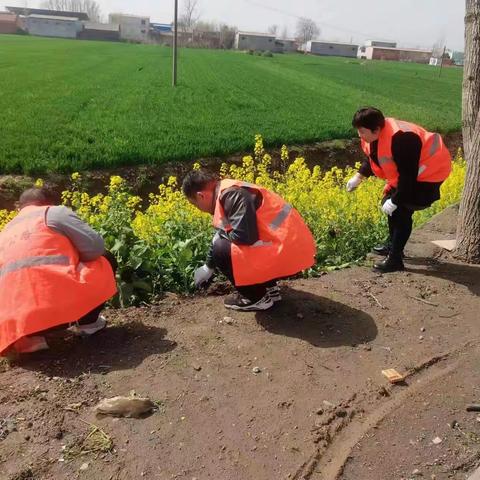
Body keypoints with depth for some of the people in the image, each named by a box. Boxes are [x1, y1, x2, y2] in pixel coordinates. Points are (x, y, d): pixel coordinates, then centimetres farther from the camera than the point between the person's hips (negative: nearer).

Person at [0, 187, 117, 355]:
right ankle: (86, 322, 17)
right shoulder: (56, 212, 12)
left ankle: (29, 335, 10)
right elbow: (96, 247, 3)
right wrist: (74, 259, 24)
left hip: (15, 318, 6)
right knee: (106, 262, 20)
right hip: (58, 297, -5)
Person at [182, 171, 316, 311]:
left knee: (222, 249, -13)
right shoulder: (228, 192, 14)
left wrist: (221, 235, -3)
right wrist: (208, 267, 37)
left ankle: (257, 297, 2)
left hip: (288, 251, -10)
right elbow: (226, 236, 26)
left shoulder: (232, 195, -17)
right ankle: (269, 287, 18)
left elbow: (244, 236, -26)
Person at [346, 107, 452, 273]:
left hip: (428, 171, -10)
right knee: (390, 202, 12)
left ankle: (395, 259, -7)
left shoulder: (399, 139, -35)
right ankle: (393, 244, 29)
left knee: (401, 211, -14)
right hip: (409, 172, 10)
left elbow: (407, 176, -31)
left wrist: (394, 201, -26)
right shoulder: (376, 135, -6)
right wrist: (358, 177, 2)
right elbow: (373, 158, 13)